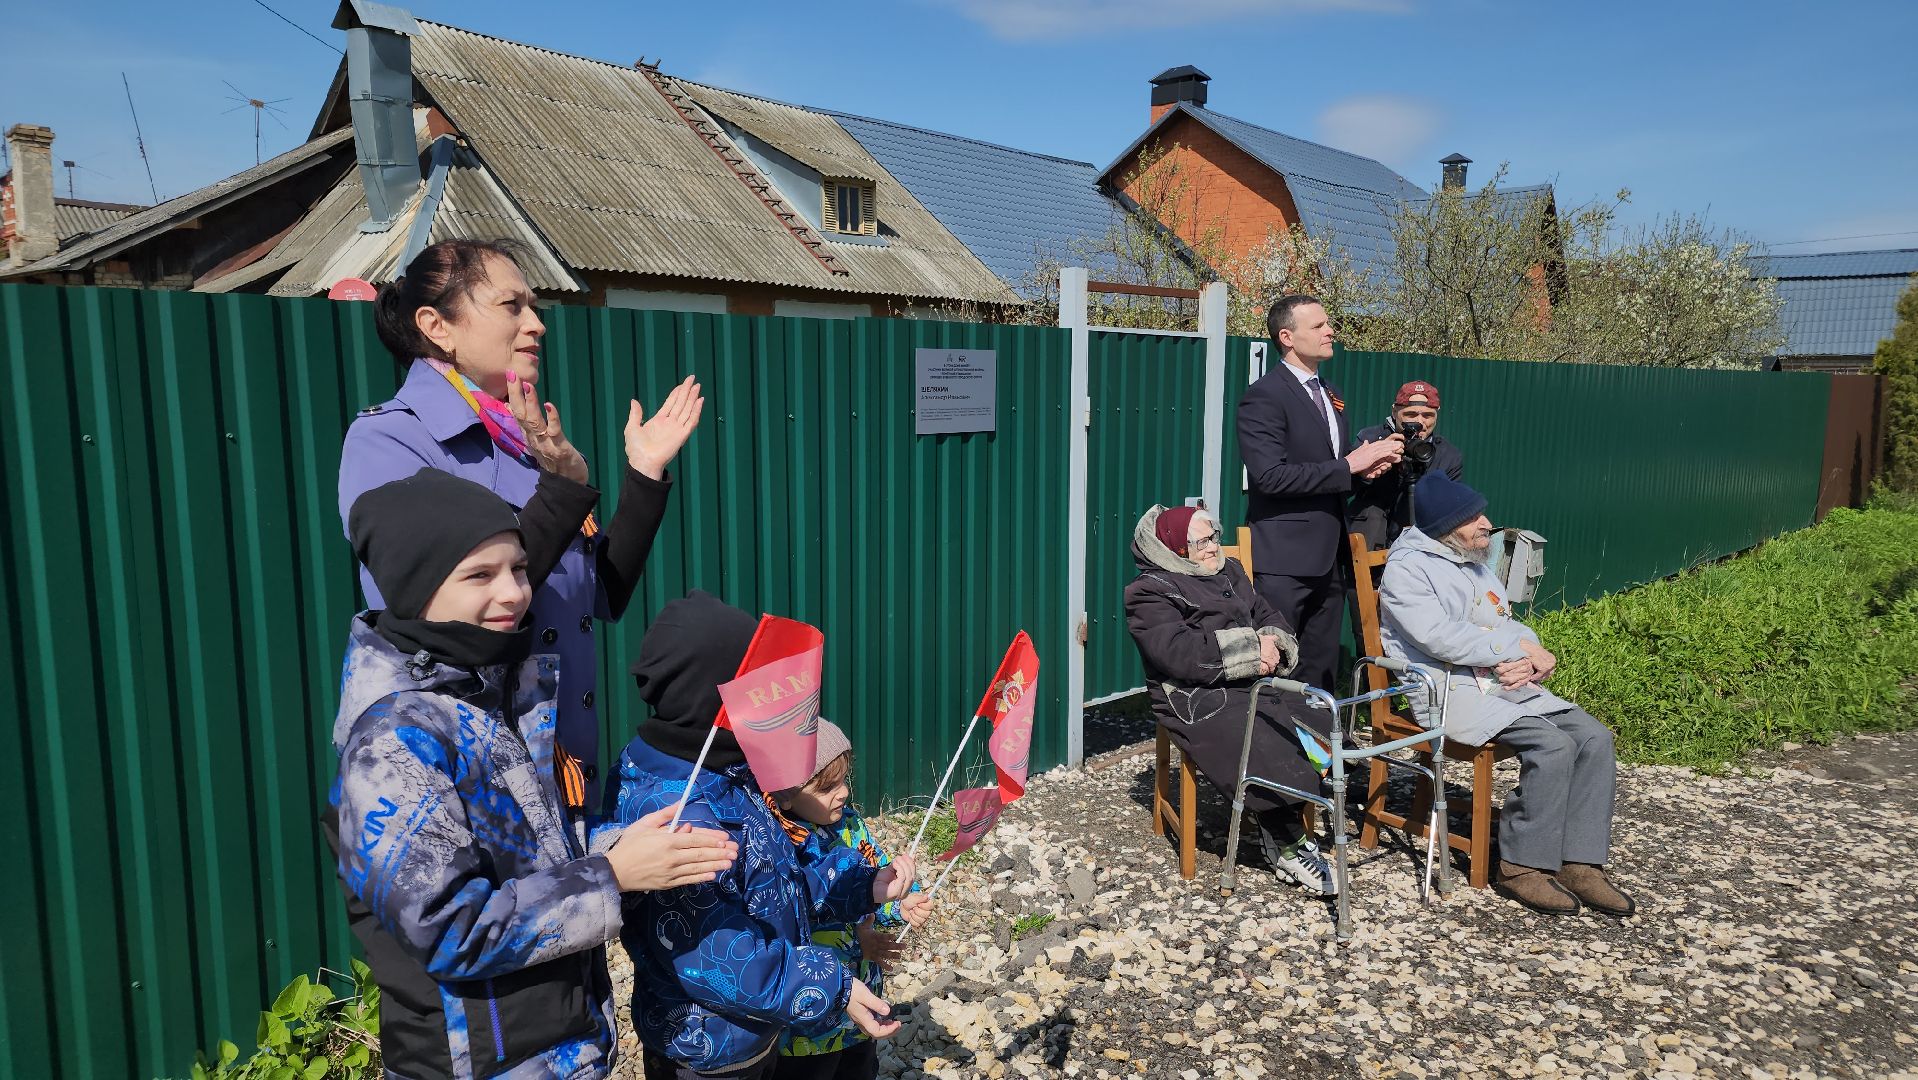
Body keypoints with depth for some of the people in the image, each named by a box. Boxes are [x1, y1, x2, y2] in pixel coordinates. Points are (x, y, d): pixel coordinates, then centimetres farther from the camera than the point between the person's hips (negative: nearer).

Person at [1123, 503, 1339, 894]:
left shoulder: (1229, 572, 22)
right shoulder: (1150, 592, -4)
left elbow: (1269, 617, 20)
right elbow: (1179, 652, -18)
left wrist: (1272, 643, -5)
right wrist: (1251, 648, -17)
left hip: (1258, 686, 8)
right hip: (1201, 702, -8)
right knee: (1277, 765, -24)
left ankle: (1279, 829, 13)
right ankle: (1288, 848, 5)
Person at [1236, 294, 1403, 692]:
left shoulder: (1330, 395, 17)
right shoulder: (1264, 396, -12)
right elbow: (1269, 476, -22)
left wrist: (1367, 465, 5)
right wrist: (1348, 466, -18)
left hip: (1328, 557, 8)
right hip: (1284, 559, -8)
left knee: (1321, 672, 14)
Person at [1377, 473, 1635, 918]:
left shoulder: (1476, 563, 19)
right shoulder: (1407, 568, -8)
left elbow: (1509, 626, 18)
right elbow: (1442, 638, -20)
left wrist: (1534, 656, -6)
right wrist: (1520, 648, -13)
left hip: (1508, 681, 8)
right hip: (1451, 690, -8)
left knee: (1593, 736, -9)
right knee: (1552, 745, -25)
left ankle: (1581, 865, -7)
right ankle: (1522, 867, -11)